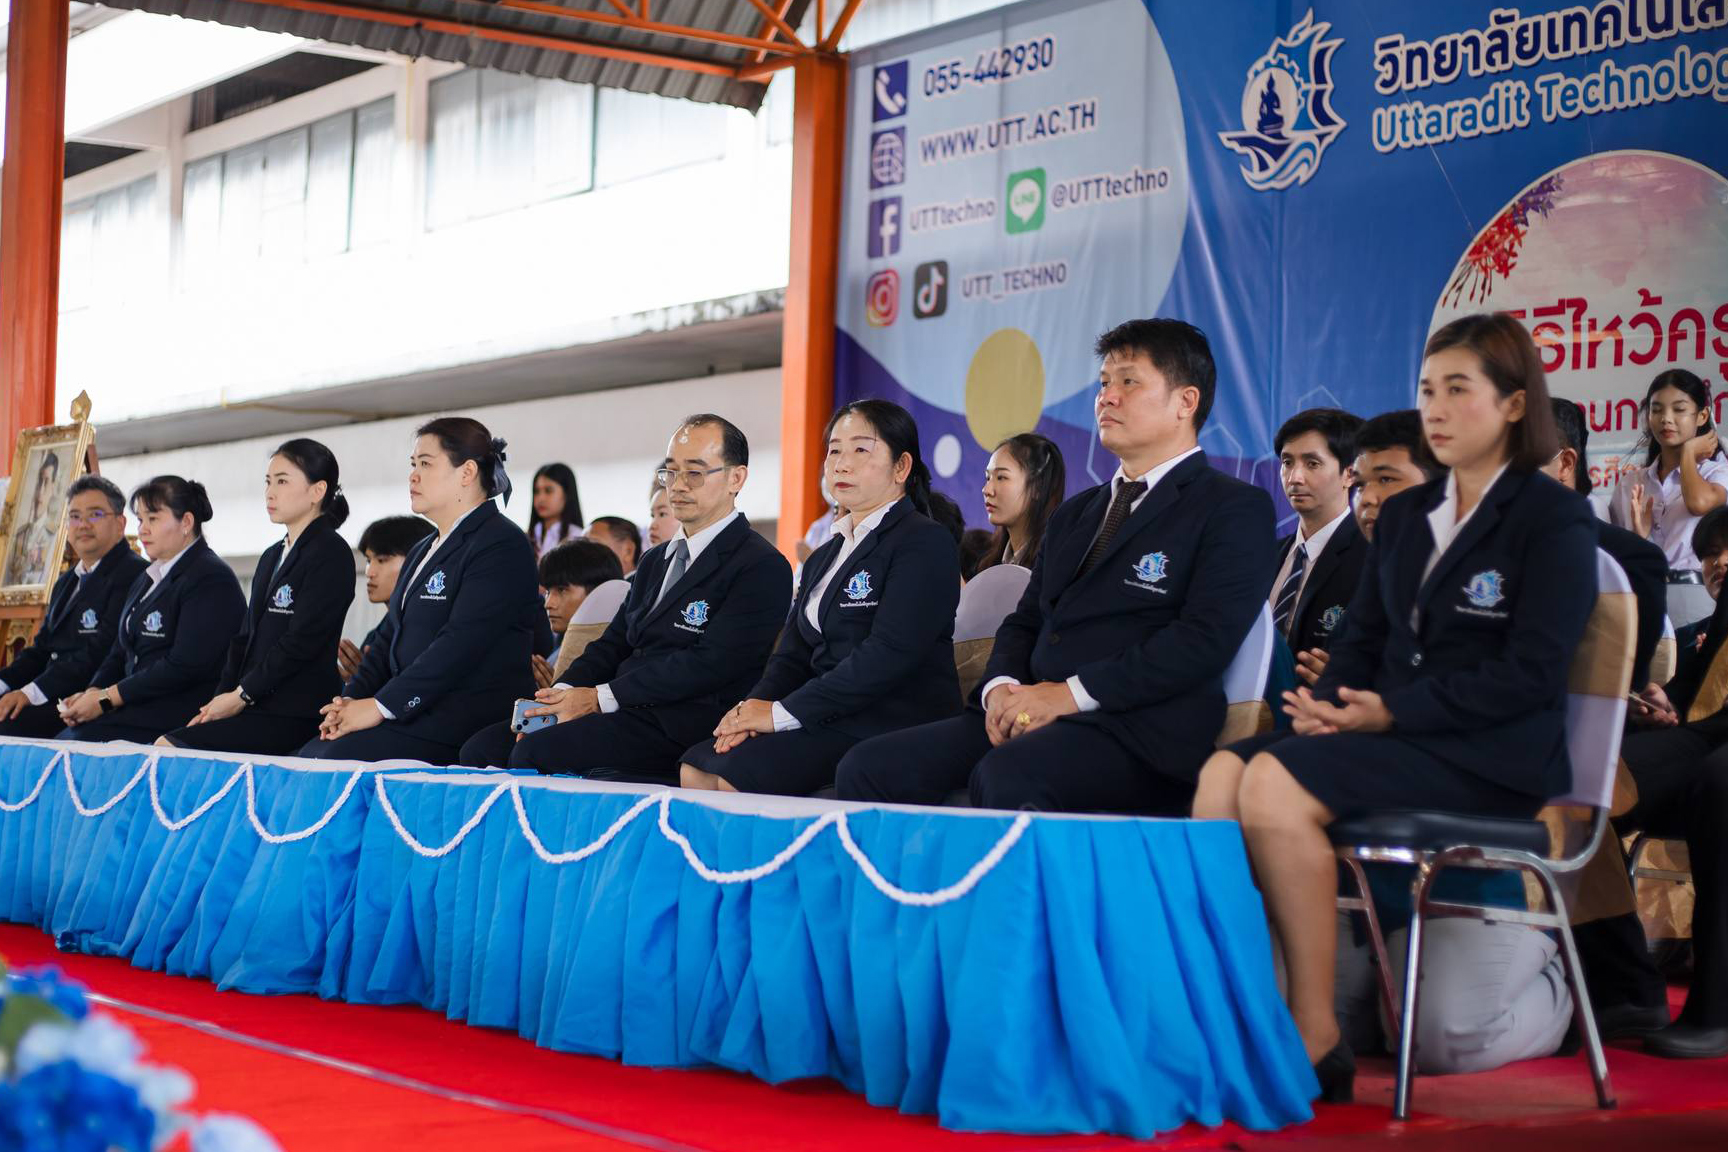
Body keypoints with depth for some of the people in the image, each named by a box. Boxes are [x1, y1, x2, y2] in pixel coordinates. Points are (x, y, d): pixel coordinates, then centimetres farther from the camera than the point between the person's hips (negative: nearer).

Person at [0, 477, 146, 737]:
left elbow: (101, 651, -17)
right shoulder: (66, 582, 25)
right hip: (55, 697, 9)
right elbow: (41, 650, 22)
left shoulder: (133, 575, -8)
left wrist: (31, 692, -21)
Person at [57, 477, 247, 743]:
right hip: (138, 707, 8)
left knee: (77, 741, -24)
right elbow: (120, 653, 21)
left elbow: (185, 666, -16)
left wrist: (107, 698, -14)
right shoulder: (146, 580, 22)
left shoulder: (211, 579, -8)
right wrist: (91, 693, -1)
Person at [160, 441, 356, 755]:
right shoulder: (271, 557, 22)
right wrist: (221, 699, 4)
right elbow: (245, 637, 19)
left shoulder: (330, 553, -6)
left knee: (167, 748, -22)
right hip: (255, 707, 8)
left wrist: (241, 695, -11)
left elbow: (301, 641, -14)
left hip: (295, 717, -8)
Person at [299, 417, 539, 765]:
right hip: (414, 713, 9)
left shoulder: (502, 546, -10)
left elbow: (461, 644, -19)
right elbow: (389, 638, 21)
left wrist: (380, 706, -19)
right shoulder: (421, 553, 23)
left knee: (335, 760, -25)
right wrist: (351, 699, 2)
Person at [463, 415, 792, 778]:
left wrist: (599, 697, -15)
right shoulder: (655, 561, 25)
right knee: (483, 747, -10)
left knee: (534, 753, -27)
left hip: (682, 729, -8)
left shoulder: (762, 568, -5)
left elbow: (711, 664, -14)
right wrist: (561, 693, -3)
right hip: (623, 713, 8)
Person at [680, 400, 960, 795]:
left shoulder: (926, 543, -5)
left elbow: (890, 654, -17)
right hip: (829, 720, 8)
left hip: (891, 722, -8)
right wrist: (754, 705, -7)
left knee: (738, 773, -27)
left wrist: (783, 713, -18)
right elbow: (793, 655, 18)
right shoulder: (823, 558, 23)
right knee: (695, 768, -14)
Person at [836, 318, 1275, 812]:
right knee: (869, 766, -15)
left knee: (1006, 776, -37)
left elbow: (1206, 638, -12)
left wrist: (1071, 694, -16)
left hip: (1137, 734, -7)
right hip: (1033, 717, 7)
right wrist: (1001, 687, -1)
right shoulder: (1075, 514, 27)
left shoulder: (1235, 509, 2)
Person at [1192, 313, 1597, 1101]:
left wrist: (1392, 709, -18)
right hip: (1394, 738, 7)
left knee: (1275, 784, -29)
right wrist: (1330, 702, -4)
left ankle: (1317, 1044, -24)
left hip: (1492, 756, -7)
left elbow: (1529, 672, -12)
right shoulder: (1403, 515, 22)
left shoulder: (1555, 519, -1)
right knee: (1224, 773, -22)